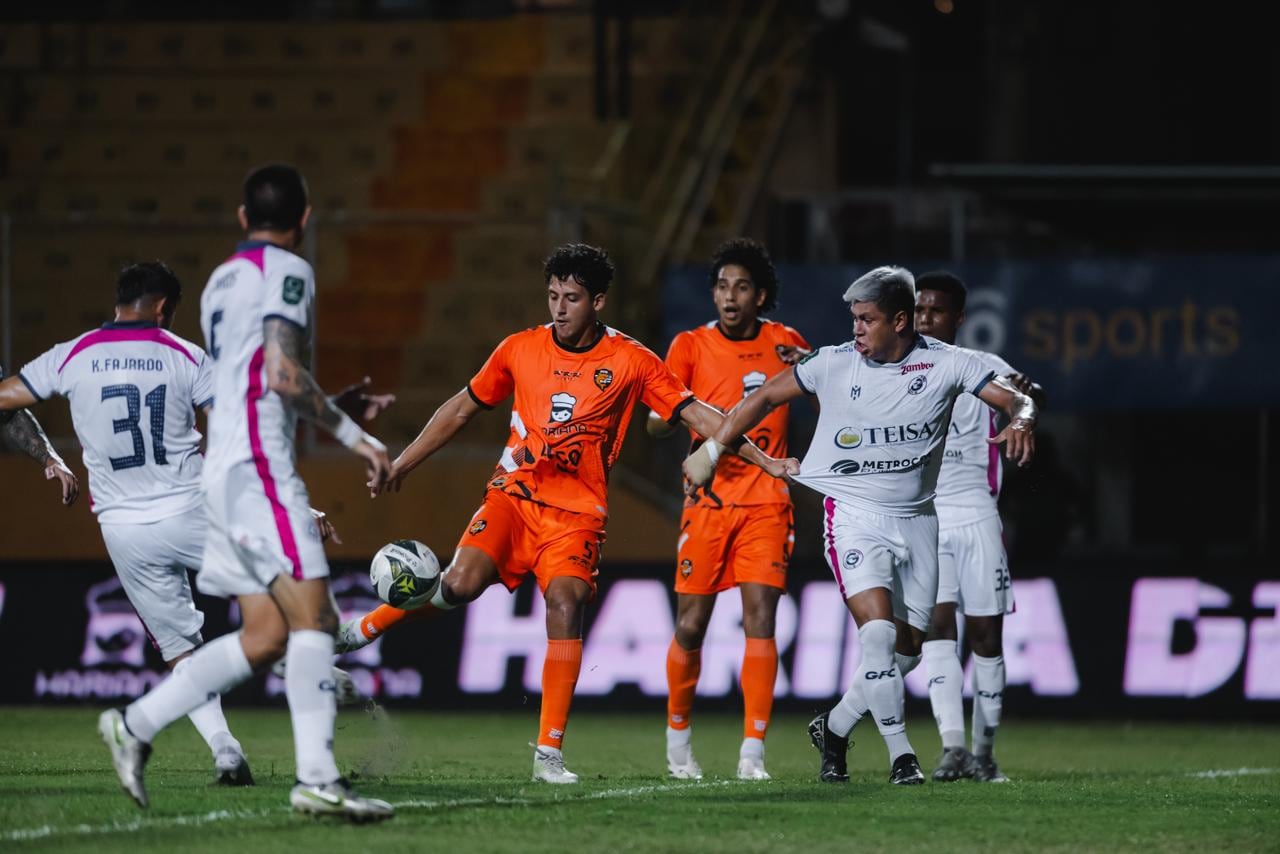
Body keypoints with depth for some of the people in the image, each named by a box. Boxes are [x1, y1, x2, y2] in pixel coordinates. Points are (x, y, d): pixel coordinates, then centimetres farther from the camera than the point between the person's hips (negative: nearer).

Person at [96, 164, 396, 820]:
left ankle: (136, 725, 5)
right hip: (259, 465, -9)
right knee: (312, 616, -12)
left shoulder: (222, 279, 21)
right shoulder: (287, 272, -6)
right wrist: (353, 435, -12)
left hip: (223, 466, 9)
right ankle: (317, 778, -20)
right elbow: (283, 374, -17)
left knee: (266, 636, 6)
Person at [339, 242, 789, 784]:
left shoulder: (631, 361, -3)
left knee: (566, 606, -20)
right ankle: (363, 629, 0)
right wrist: (403, 463, 18)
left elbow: (698, 415, -2)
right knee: (462, 582, -23)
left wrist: (764, 460, -10)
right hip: (513, 494, 1)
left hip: (578, 510, -1)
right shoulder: (520, 349, 3)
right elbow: (462, 408, 16)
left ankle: (549, 754, -16)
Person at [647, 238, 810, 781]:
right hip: (709, 498, 0)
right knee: (690, 626, 0)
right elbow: (656, 423, -3)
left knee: (760, 619, -12)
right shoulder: (691, 345, 2)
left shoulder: (786, 345, 6)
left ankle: (753, 751, -11)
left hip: (766, 503, 0)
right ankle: (678, 734, 22)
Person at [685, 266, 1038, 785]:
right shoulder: (835, 364, -3)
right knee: (878, 631, -21)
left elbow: (1016, 400, -4)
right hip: (854, 515, -2)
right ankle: (900, 754, -14)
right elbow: (766, 398, 8)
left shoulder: (946, 364, -3)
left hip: (916, 522, 3)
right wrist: (711, 451, 9)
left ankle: (834, 728, 28)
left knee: (906, 653, 5)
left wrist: (1020, 421, -28)